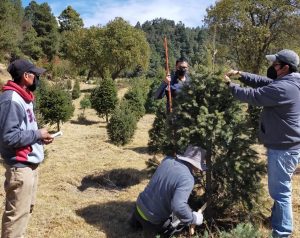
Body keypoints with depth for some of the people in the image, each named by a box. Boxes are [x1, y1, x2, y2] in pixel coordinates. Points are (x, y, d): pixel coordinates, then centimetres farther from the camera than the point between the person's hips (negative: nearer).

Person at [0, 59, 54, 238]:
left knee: (26, 208, 21)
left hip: (30, 163, 10)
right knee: (17, 213, 1)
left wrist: (40, 136, 2)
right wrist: (37, 134, -16)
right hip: (20, 167, -10)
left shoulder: (24, 97, 10)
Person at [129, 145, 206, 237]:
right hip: (152, 218, -8)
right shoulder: (187, 179, -29)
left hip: (140, 204, 8)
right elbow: (178, 206, -39)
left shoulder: (167, 160, -8)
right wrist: (193, 218, -22)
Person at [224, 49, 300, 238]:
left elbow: (253, 95, -20)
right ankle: (278, 220, 43)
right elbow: (262, 81, 14)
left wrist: (230, 84, -7)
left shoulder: (283, 88, -25)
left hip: (284, 148, -11)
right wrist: (240, 74, 6)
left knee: (279, 190, -2)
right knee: (279, 188, 25)